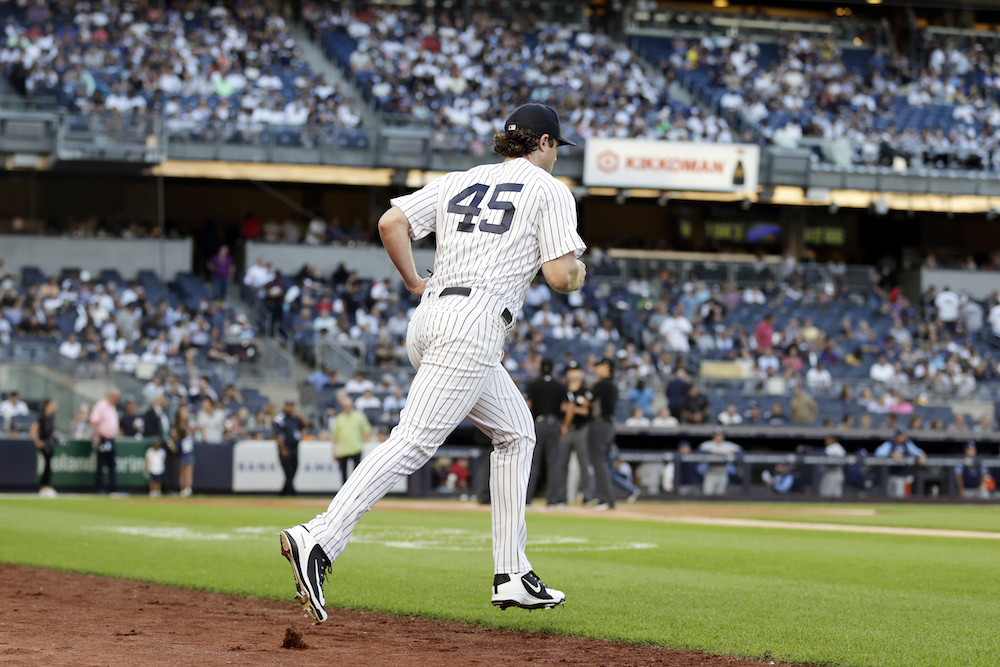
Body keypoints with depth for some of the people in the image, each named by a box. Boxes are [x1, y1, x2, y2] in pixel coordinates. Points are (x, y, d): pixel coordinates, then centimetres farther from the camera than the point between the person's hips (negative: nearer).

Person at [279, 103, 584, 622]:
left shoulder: (458, 181, 20)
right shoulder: (550, 190, 5)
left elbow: (390, 223, 8)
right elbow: (560, 277, -4)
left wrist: (415, 283, 20)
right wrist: (579, 275, 19)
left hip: (428, 320, 8)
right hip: (475, 325, -8)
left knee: (515, 432, 20)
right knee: (415, 440, -17)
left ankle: (512, 575, 17)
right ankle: (319, 540, -32)